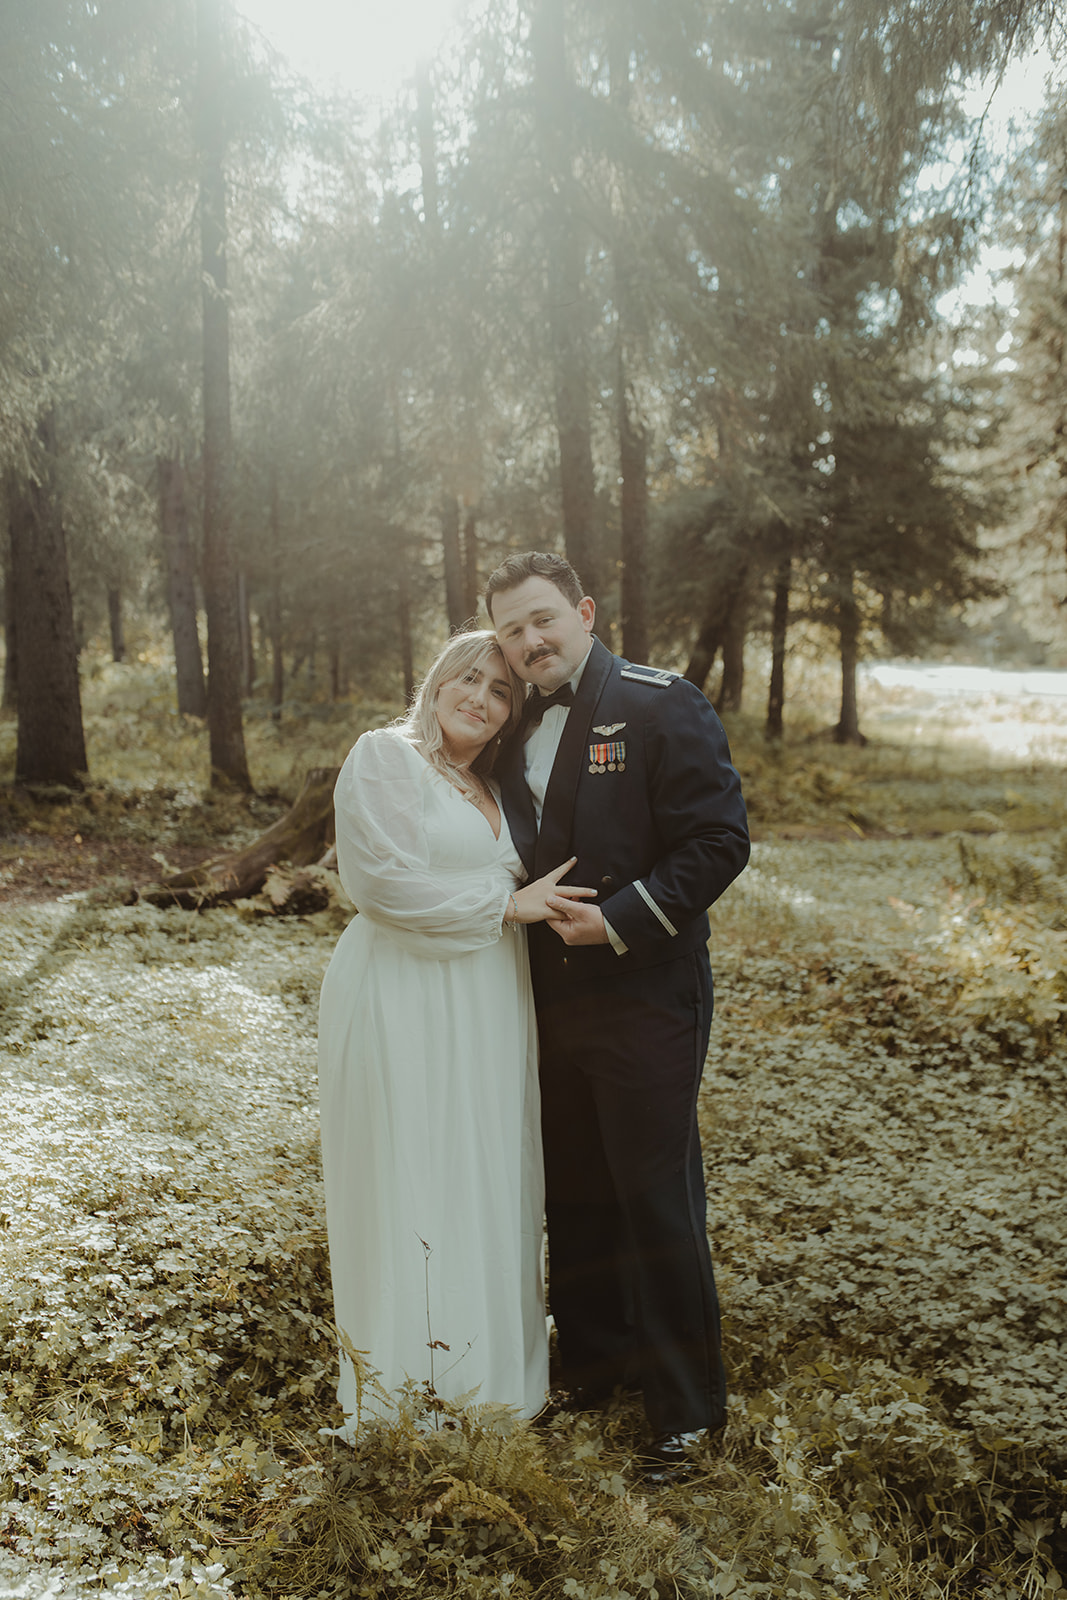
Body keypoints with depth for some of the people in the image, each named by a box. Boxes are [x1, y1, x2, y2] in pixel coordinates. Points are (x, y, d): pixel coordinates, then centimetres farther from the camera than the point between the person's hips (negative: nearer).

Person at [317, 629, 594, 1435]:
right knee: (411, 1187, 2)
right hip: (405, 1003, -7)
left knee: (488, 1184, 12)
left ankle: (490, 1366, 28)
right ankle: (407, 1389, 19)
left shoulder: (496, 788, 17)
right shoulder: (386, 755, -6)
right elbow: (387, 879, -16)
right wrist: (507, 903, -11)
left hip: (489, 1006, 7)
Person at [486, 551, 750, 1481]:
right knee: (574, 1196, 17)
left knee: (657, 1198, 2)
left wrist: (621, 919, -21)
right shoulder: (517, 729, 11)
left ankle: (688, 1405, 20)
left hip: (646, 997, -6)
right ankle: (594, 1363, 37)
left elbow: (720, 839, -16)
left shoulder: (662, 706, -10)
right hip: (551, 1001, 7)